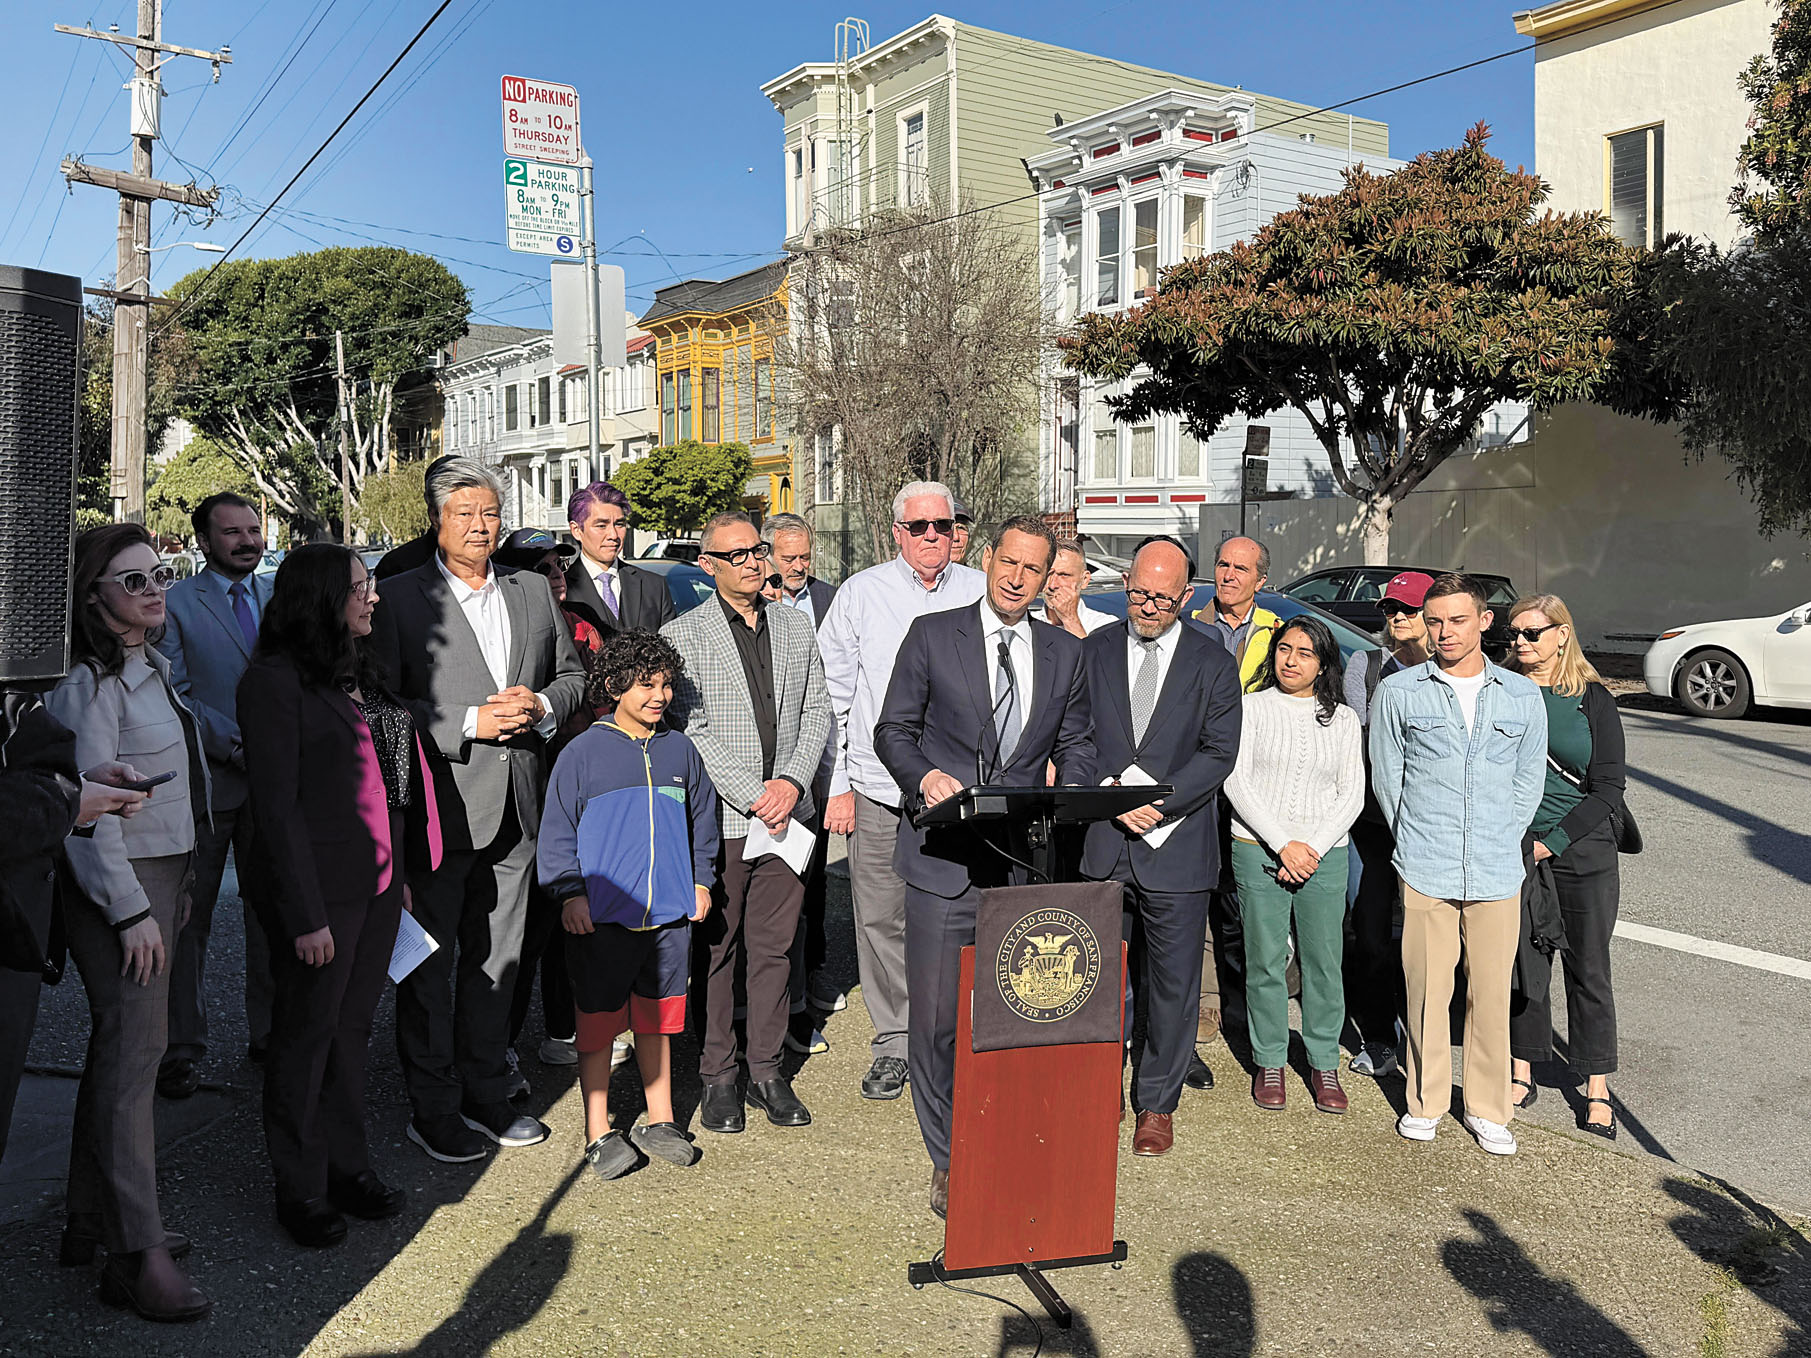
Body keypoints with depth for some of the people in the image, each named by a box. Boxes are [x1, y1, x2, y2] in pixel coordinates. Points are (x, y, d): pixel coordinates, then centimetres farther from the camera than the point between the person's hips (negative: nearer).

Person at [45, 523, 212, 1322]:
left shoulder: (152, 667, 13)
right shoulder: (90, 683, -15)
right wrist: (131, 909, -18)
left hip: (161, 875, 9)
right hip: (118, 885, -9)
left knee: (121, 1046, 14)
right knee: (134, 1051, -8)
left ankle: (93, 1219, 25)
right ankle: (138, 1255, -2)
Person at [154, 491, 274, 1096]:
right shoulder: (174, 604, -4)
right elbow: (175, 696, -9)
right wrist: (235, 746, -17)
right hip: (205, 782, -4)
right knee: (188, 918, 5)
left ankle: (270, 1032, 25)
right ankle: (181, 1049, 18)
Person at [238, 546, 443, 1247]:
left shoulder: (357, 673, 13)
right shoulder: (276, 681, -12)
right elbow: (276, 803, -15)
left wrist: (400, 873, 16)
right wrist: (305, 915, -17)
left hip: (380, 882, 7)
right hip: (322, 889, -7)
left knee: (353, 1024, 15)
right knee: (307, 1033, 6)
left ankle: (347, 1164, 28)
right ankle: (301, 1190, 20)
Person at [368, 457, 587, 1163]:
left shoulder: (534, 590, 10)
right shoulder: (402, 597, -5)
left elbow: (573, 675, 16)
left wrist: (540, 703, -5)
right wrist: (470, 723, -19)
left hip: (516, 806, 5)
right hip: (438, 806, -4)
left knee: (496, 958, 15)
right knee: (429, 965, 6)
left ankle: (485, 1093, 30)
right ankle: (433, 1110, 20)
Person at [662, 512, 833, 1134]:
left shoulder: (795, 628, 12)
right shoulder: (681, 634, -2)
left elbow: (816, 713, 9)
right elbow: (692, 730, -9)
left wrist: (792, 782, -7)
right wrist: (754, 799, -13)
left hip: (787, 812, 4)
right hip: (718, 818, -4)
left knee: (774, 946, 9)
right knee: (715, 948, 5)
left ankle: (767, 1069, 21)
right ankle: (716, 1075, 18)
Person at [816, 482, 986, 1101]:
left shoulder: (980, 592, 7)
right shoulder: (862, 593, 4)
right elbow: (834, 693, 4)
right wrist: (838, 784, -1)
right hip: (879, 788, 0)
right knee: (881, 918, 5)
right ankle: (894, 1043, 20)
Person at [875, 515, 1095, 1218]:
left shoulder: (1065, 653, 11)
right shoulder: (932, 635, 3)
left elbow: (1077, 745, 16)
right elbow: (892, 730, 5)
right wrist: (924, 775, -15)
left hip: (1026, 863, 2)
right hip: (944, 861, -2)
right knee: (937, 1020, 2)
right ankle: (948, 1161, 19)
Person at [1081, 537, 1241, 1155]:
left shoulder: (1213, 663, 1)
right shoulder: (1094, 650, 6)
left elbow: (1218, 752, -4)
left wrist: (1157, 801, -16)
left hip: (1176, 846, -1)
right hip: (1104, 844, 1)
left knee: (1172, 981, 7)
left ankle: (1158, 1103, 23)